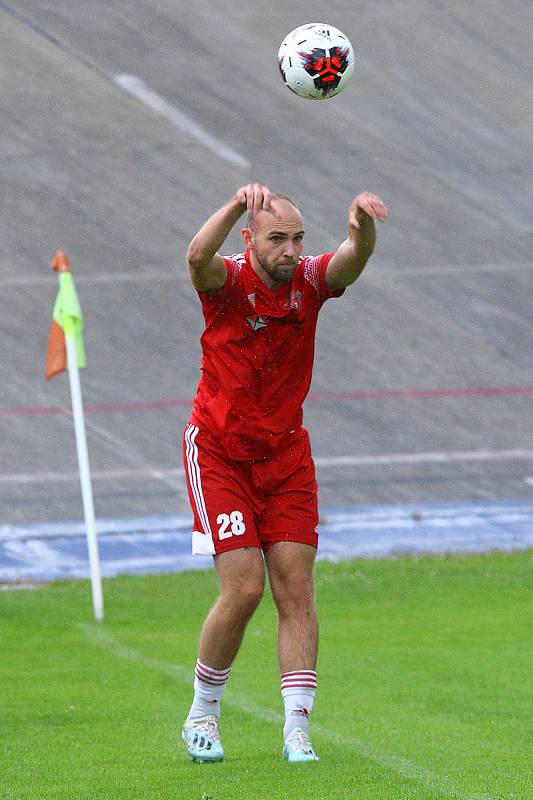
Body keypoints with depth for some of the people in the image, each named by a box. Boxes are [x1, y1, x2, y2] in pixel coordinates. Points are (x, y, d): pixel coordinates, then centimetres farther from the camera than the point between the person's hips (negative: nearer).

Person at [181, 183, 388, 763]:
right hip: (219, 452, -4)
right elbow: (198, 258, -38)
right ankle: (202, 715, 10)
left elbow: (353, 259, -26)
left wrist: (362, 221, -50)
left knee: (296, 591, -4)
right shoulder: (228, 281, -15)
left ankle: (296, 730, -3)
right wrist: (238, 204, -55)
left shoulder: (311, 281, -6)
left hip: (286, 454, 4)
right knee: (244, 588, -10)